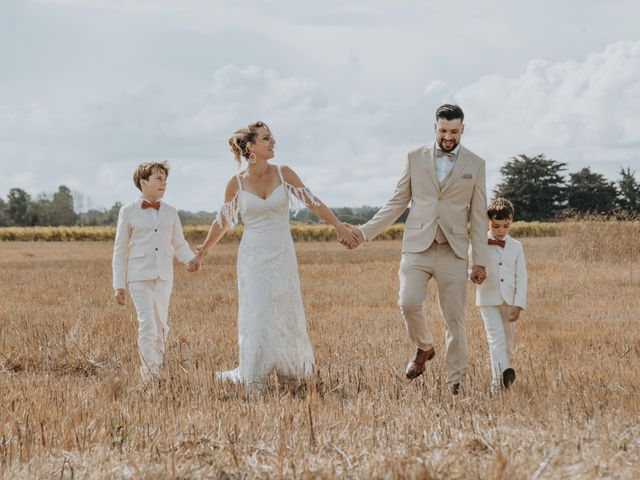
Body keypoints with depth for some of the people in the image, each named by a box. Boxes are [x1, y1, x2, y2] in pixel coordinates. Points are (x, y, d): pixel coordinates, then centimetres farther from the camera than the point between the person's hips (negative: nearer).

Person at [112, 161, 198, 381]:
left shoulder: (170, 212, 9)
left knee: (161, 326, 8)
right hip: (139, 276, -4)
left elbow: (179, 244, 14)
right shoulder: (128, 212, 1)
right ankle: (151, 375, -15)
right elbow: (120, 250, 3)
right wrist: (119, 285, 0)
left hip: (164, 277, 4)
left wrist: (190, 259, -9)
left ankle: (155, 369, 21)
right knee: (147, 324, -15)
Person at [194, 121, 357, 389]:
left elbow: (313, 203, 3)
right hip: (252, 257, -1)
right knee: (256, 314, -5)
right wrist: (202, 252, 15)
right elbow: (223, 221, 9)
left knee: (286, 315, 8)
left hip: (282, 256, 1)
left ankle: (299, 365, 30)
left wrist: (340, 228, 2)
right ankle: (252, 376, 3)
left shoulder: (283, 174, -2)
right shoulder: (237, 183, -3)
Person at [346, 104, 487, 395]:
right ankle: (424, 348, 11)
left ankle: (456, 381, 11)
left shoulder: (475, 165, 5)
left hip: (452, 251, 0)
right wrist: (364, 232, 3)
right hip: (417, 247, 0)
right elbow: (397, 203, 10)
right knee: (408, 303, -18)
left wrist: (480, 261, 2)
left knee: (454, 318, 0)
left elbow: (478, 216, 5)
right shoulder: (415, 158, 7)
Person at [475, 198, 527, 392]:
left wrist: (518, 305, -5)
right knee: (496, 338, -17)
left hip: (509, 301, 3)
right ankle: (503, 372, -32)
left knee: (507, 342, 9)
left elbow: (521, 277, 4)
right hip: (488, 299, -3)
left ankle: (497, 381, 21)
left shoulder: (516, 246, 6)